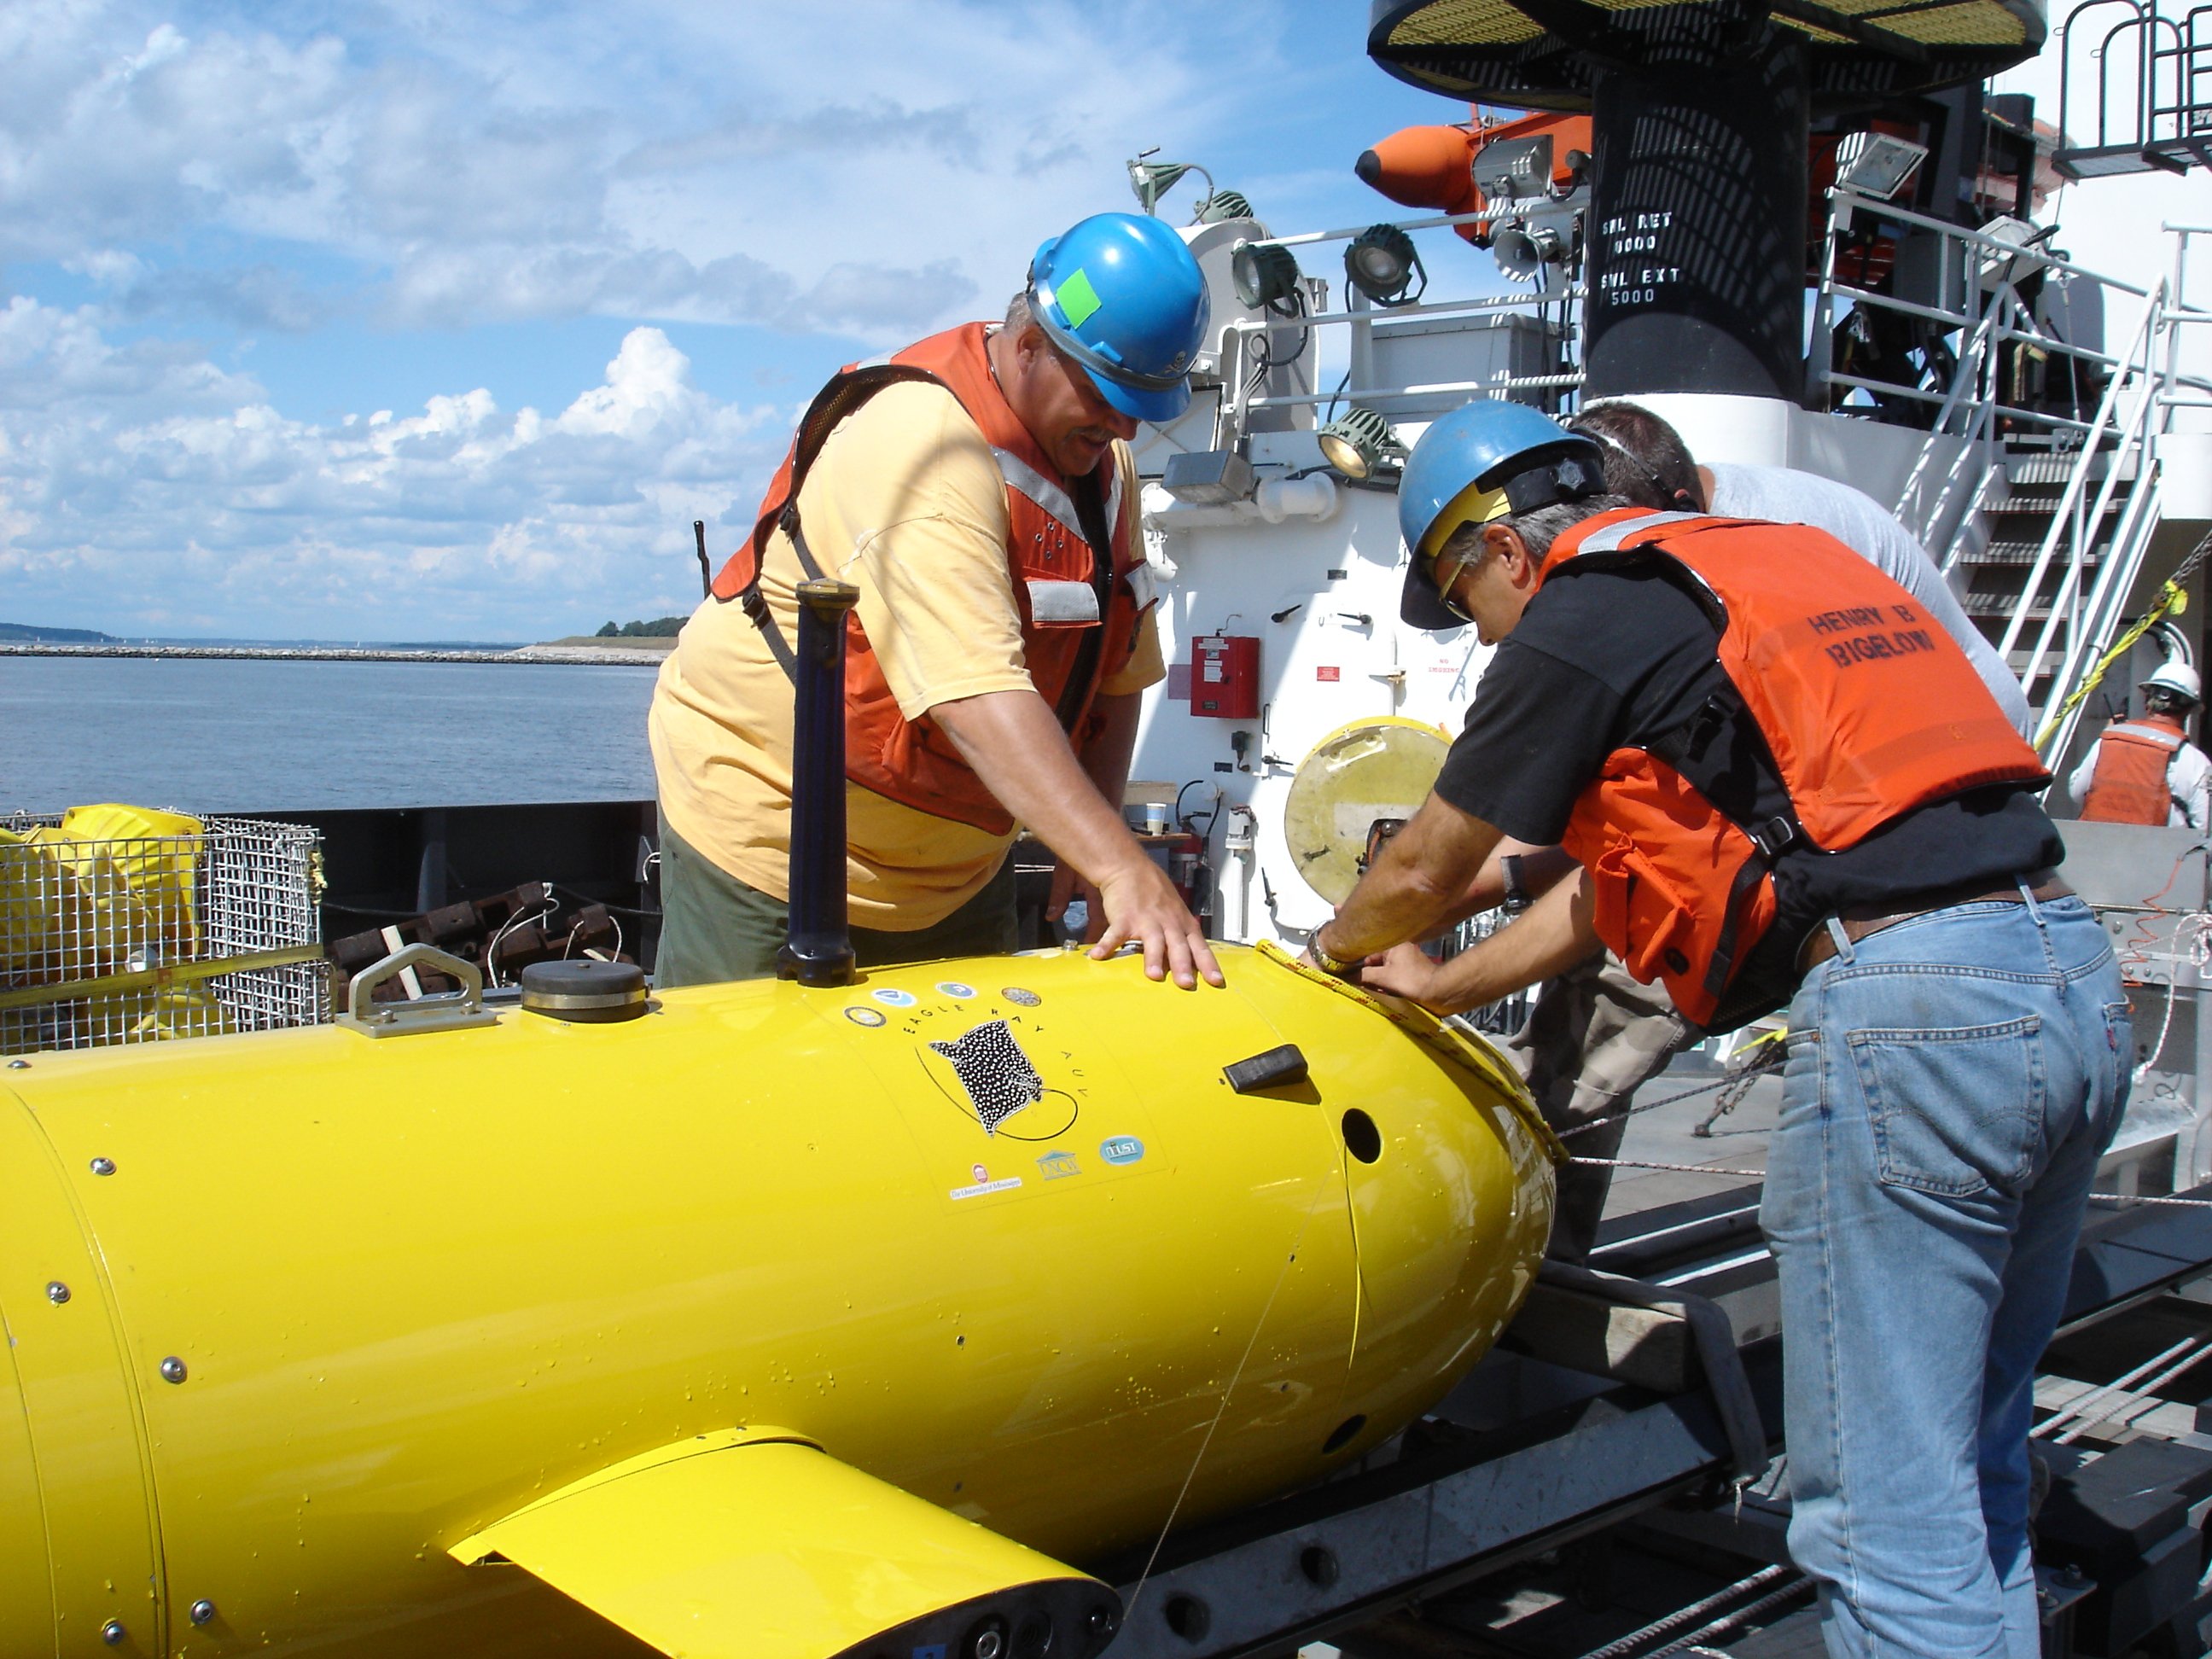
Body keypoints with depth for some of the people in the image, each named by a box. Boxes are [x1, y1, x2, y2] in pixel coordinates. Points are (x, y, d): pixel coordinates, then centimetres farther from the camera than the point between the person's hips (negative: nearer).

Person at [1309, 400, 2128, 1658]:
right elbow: (1639, 858, 30)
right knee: (1971, 1473, 19)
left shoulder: (1582, 620, 0)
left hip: (1905, 1001, -9)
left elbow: (1425, 870, 9)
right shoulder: (1778, 564, 25)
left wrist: (1336, 948, 32)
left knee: (1884, 1507, 0)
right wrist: (1442, 988, 37)